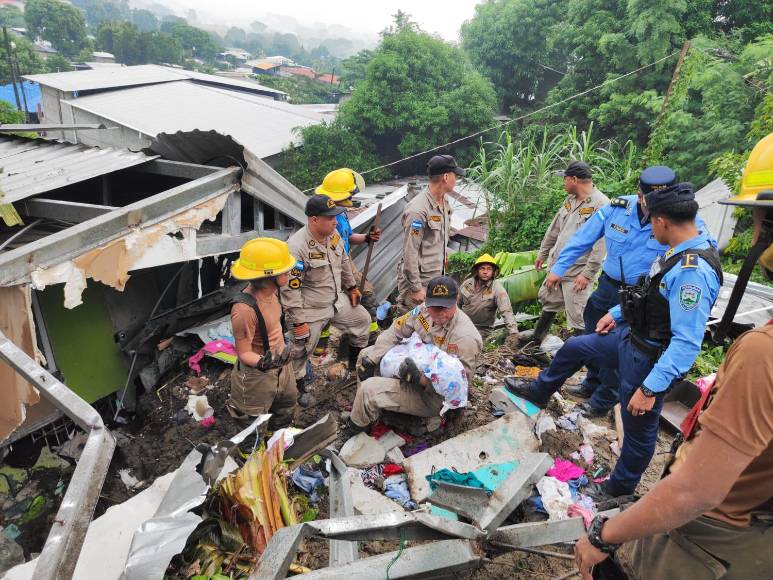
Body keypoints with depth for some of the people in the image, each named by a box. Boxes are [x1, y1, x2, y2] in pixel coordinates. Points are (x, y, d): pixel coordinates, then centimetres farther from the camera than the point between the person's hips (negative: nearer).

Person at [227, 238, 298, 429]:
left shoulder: (271, 290, -12)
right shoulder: (245, 310, -36)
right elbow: (244, 353, -25)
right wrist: (262, 363, -45)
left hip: (281, 362, 9)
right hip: (258, 375, -8)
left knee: (286, 409, 30)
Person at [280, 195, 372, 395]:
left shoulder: (332, 234, -6)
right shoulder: (297, 247, -30)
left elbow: (343, 261, 13)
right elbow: (290, 288, -26)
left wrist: (352, 287, 19)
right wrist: (298, 321, -22)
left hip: (337, 300, 8)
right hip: (310, 310, -8)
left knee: (363, 319, 20)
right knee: (302, 348, 6)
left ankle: (356, 362, 43)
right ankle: (296, 383, 32)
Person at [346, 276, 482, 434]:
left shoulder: (465, 337, -32)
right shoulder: (424, 310, -12)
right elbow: (395, 331, 1)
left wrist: (420, 379, -40)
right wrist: (371, 359, -6)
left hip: (433, 397, -8)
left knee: (369, 389, -19)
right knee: (366, 354, 10)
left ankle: (355, 428, 12)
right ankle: (368, 404, 24)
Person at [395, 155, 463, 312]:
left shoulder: (444, 203, 9)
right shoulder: (418, 210, -21)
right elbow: (410, 252, -21)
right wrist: (416, 288, -19)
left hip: (438, 277, 9)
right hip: (419, 280, -9)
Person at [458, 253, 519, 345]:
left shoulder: (497, 289, -17)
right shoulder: (467, 283, -3)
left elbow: (507, 311, -27)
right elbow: (457, 303, 11)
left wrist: (513, 333, -39)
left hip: (481, 330, -3)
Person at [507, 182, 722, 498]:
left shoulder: (693, 270, -30)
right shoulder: (680, 252, -1)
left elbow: (687, 343, -31)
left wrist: (650, 388, -29)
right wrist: (616, 313, 20)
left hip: (649, 360, -9)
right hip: (630, 337, 9)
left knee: (638, 429, 11)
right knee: (572, 348, 21)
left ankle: (619, 489, 36)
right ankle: (538, 392, 45)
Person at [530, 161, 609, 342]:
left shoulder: (601, 204, -17)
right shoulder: (570, 199, 10)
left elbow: (601, 244, -22)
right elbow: (554, 229, 19)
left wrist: (588, 274, -24)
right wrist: (543, 254, 24)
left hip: (578, 273, -9)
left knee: (577, 317, -5)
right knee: (548, 301, 22)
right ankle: (536, 338, 41)